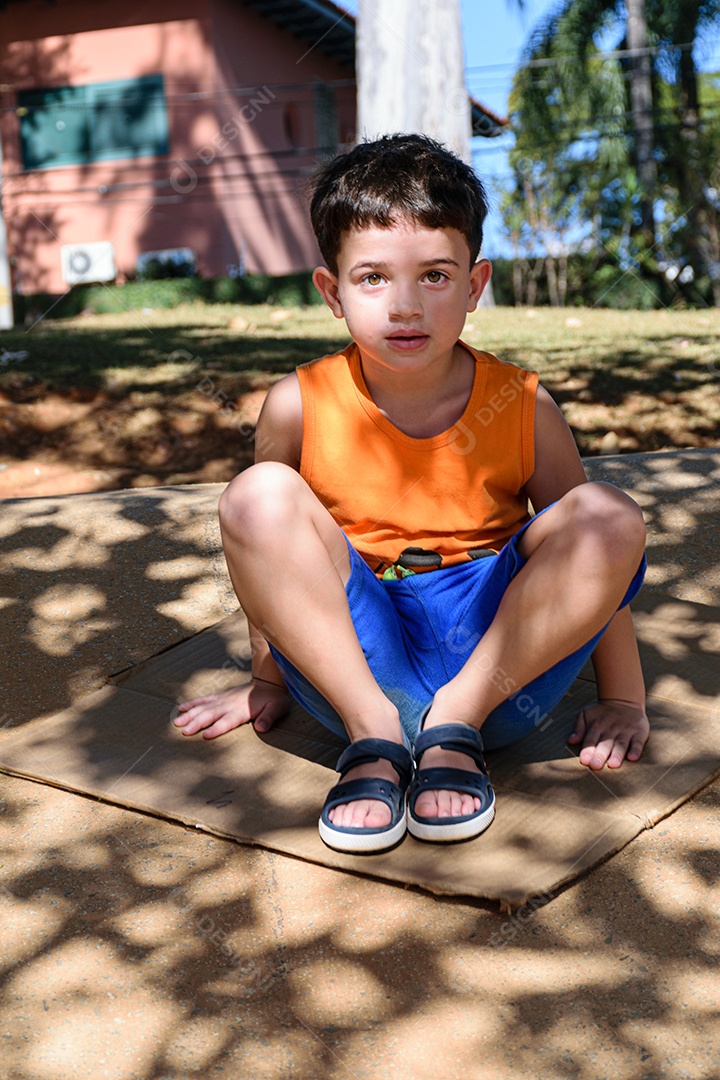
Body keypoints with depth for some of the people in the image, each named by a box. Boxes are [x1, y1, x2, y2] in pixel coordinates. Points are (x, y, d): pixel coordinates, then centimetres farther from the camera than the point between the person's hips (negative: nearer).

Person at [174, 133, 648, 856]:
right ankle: (372, 735, -19)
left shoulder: (522, 406, -2)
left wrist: (622, 699, 5)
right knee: (258, 496, -23)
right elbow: (265, 552, 9)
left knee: (611, 516, -22)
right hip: (351, 658, 0)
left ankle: (456, 724, -16)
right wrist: (268, 681, 17)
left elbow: (594, 557, 6)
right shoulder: (299, 406, -4)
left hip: (496, 655, 1)